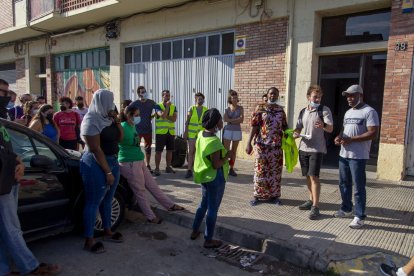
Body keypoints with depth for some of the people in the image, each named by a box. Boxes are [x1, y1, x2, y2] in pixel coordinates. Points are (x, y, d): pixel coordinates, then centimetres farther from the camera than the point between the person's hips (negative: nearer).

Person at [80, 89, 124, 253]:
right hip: (97, 165, -8)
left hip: (113, 161, 8)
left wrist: (117, 121, -3)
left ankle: (107, 231, 33)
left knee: (107, 199, 17)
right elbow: (95, 149, -19)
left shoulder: (107, 118, 9)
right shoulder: (91, 120, -15)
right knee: (93, 202, 1)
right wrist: (107, 172, -19)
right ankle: (89, 241, 13)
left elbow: (120, 138, 11)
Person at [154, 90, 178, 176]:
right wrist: (167, 106, -14)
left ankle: (168, 167, 23)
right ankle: (157, 168, 6)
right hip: (160, 132, -4)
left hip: (171, 132, 4)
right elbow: (162, 115, -19)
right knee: (158, 151, -2)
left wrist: (165, 116, -11)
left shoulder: (173, 107, 10)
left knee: (170, 150, 10)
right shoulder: (158, 106, -1)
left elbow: (174, 119, -4)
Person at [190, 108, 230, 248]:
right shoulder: (214, 141, -26)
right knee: (213, 209, 6)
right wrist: (227, 156, -11)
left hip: (204, 176, 9)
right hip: (215, 178, -9)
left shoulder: (200, 134, 0)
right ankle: (208, 240, 19)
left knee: (204, 204, 24)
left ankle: (195, 231, 37)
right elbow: (216, 165, -25)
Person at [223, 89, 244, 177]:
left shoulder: (240, 108, 2)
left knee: (234, 151, 7)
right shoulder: (227, 108, 3)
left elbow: (241, 120, -8)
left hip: (237, 131, 1)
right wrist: (236, 120, -13)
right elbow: (225, 119, -11)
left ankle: (231, 169, 13)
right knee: (226, 150, -5)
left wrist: (230, 120, -11)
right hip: (228, 130, -1)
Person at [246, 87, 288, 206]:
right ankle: (257, 195, 14)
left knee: (275, 171, 9)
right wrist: (249, 143, -13)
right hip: (262, 145, -3)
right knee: (260, 171, 3)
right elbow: (254, 126, -7)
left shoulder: (281, 110, 9)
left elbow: (284, 126, 14)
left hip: (277, 145, 3)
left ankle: (274, 195, 21)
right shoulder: (260, 109, -2)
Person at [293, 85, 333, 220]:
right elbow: (298, 128, 16)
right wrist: (295, 133, -8)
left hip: (317, 149, -5)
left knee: (314, 176, -11)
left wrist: (323, 125, -38)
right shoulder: (303, 111, 10)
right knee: (308, 176, 13)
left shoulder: (325, 110, -5)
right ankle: (311, 200, 29)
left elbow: (331, 128, -15)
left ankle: (315, 207, -7)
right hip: (303, 148, 6)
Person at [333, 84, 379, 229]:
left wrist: (351, 139, -23)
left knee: (359, 187, -1)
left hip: (358, 156, -8)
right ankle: (346, 209, 32)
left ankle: (360, 217, 8)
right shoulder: (348, 112, 16)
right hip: (343, 154, 8)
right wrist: (339, 137, 3)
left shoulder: (369, 111, -11)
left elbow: (373, 133, -18)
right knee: (344, 184, 17)